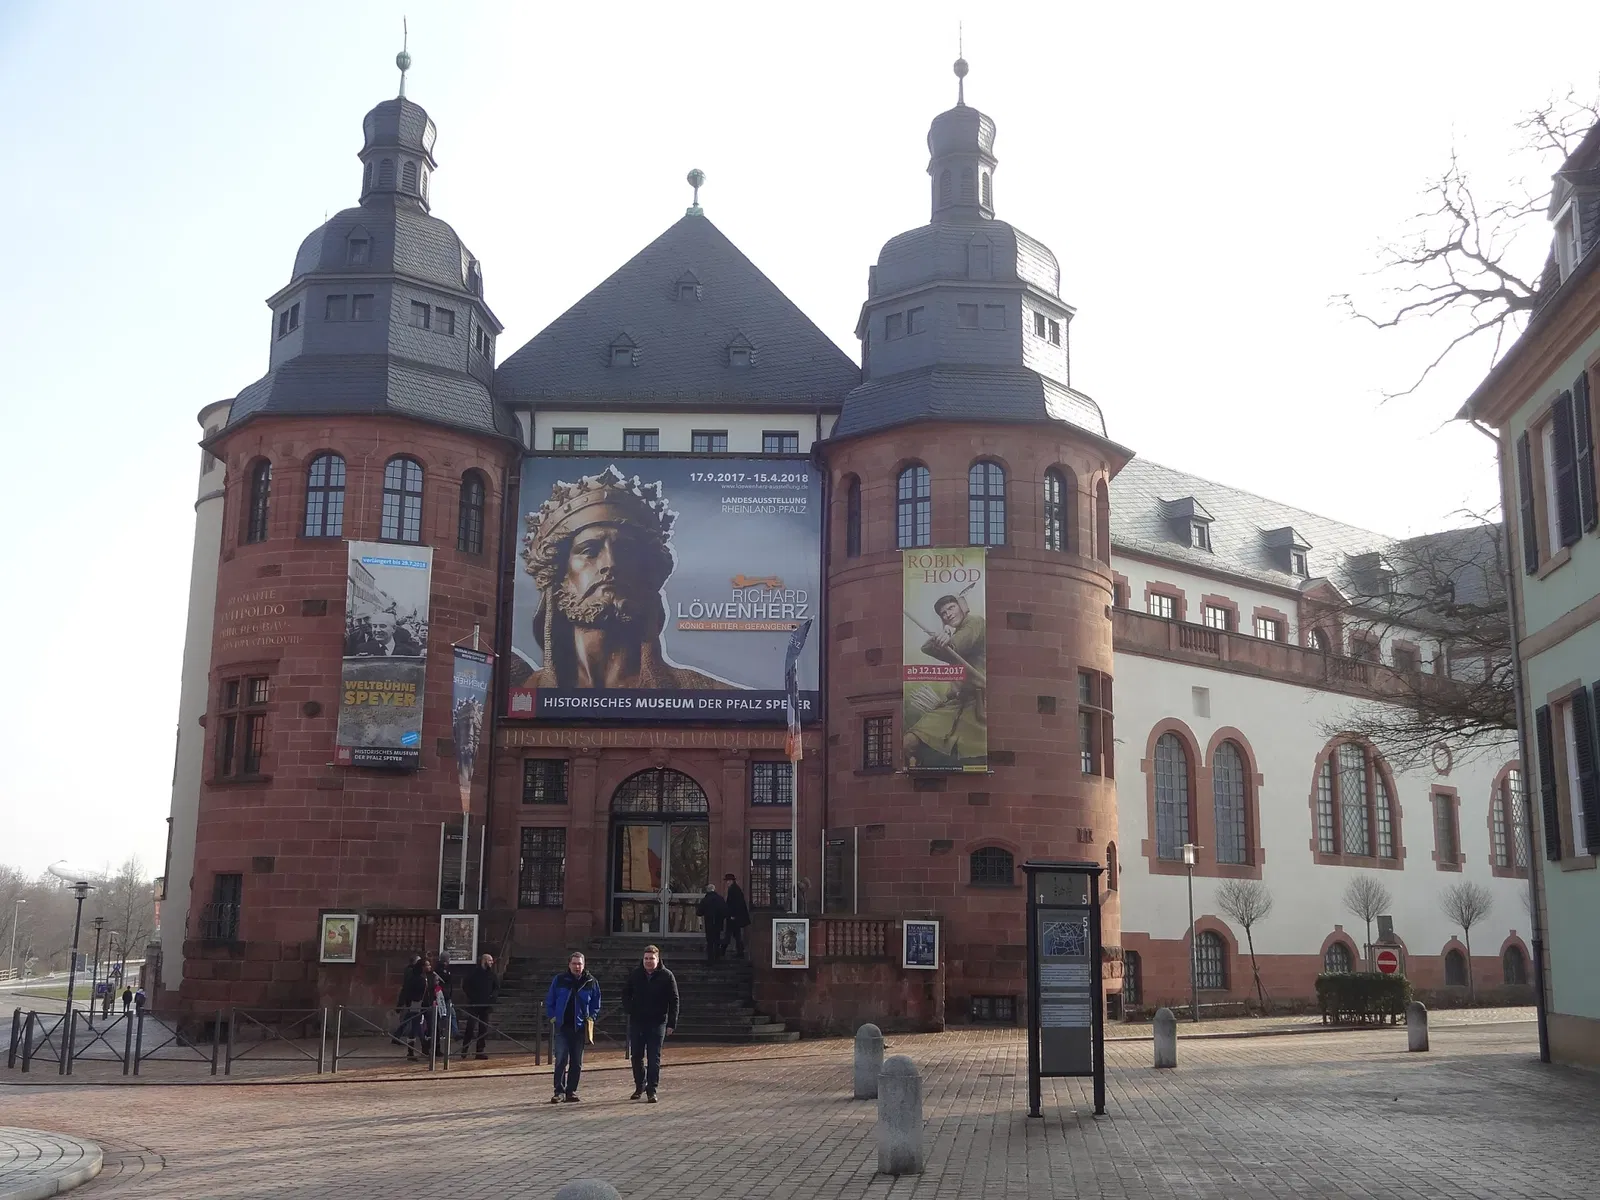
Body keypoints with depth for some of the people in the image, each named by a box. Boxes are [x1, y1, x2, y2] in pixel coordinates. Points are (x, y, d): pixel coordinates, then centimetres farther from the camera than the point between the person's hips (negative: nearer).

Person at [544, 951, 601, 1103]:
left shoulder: (591, 982, 4)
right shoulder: (559, 980, 2)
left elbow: (596, 1003, 11)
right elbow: (549, 1001, 8)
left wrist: (591, 1017, -1)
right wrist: (552, 1016, -2)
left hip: (580, 1028, 1)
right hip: (562, 1027, -1)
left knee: (577, 1062, 6)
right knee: (561, 1060, -7)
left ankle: (571, 1091, 14)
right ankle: (559, 1091, -3)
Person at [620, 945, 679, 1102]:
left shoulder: (666, 976, -5)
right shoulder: (635, 974, 3)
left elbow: (674, 1000, -3)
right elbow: (625, 993, 16)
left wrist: (671, 1023, -8)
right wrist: (628, 1009, 0)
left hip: (657, 1023, -3)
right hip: (636, 1022, 3)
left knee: (654, 1058, -3)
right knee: (636, 1056, 10)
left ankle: (651, 1090, 2)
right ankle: (640, 1086, 27)